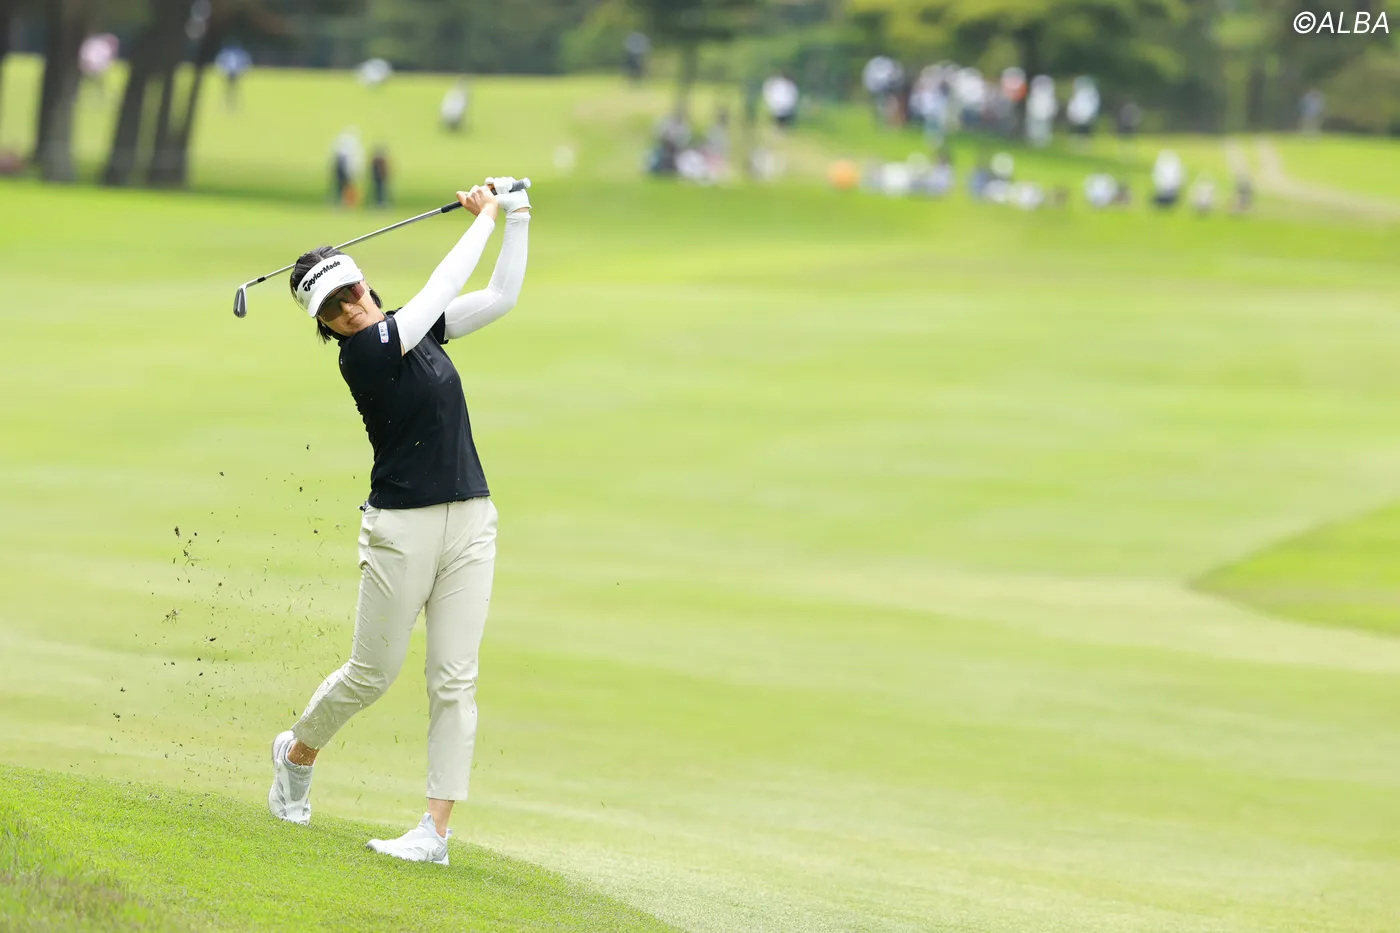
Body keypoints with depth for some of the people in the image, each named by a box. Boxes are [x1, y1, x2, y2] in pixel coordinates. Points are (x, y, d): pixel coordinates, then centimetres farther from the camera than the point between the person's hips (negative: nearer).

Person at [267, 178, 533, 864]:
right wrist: (485, 218, -7)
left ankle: (436, 830, -3)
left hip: (470, 523, 5)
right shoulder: (362, 353, -13)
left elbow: (501, 297, 10)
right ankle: (297, 752, 35)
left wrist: (516, 217, 2)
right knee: (372, 674, 5)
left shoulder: (412, 328, 8)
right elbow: (444, 287, -16)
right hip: (402, 529, -5)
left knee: (454, 679, -2)